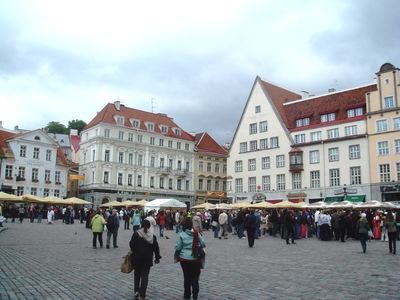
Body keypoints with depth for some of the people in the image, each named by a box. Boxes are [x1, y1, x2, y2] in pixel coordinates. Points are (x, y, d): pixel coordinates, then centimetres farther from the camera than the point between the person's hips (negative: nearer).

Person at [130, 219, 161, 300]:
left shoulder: (136, 234, -9)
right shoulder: (152, 236, -2)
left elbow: (131, 244, -10)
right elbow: (156, 248, 1)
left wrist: (134, 252, 9)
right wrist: (157, 258, 11)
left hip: (137, 258, -1)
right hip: (147, 260, 1)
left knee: (137, 274, 21)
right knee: (145, 276, 8)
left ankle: (136, 290, 11)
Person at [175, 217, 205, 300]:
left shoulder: (181, 234, -11)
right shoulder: (197, 233, -5)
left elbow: (177, 247, -7)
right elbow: (203, 244, -1)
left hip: (184, 259, 0)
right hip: (195, 259, 1)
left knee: (187, 277, 14)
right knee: (195, 277, 12)